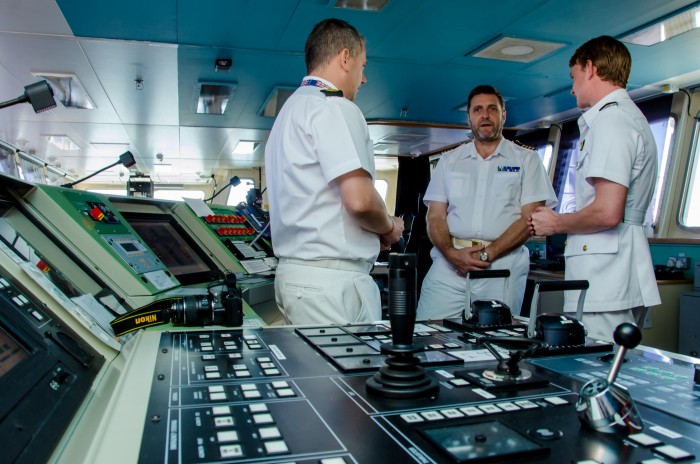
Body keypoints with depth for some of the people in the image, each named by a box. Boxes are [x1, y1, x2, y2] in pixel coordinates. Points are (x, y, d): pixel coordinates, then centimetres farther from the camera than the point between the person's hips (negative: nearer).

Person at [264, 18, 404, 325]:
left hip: (294, 271, 10)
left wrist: (377, 231, 16)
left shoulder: (290, 110, 20)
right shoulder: (335, 108, -10)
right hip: (333, 278, -9)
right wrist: (390, 228, 1)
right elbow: (359, 200, -20)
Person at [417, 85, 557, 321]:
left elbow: (530, 219, -1)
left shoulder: (526, 160, 9)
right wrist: (451, 253, -10)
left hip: (502, 265, -1)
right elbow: (435, 216, 9)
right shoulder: (449, 160, 16)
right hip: (449, 261, 2)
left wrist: (487, 254, -12)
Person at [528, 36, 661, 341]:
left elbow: (607, 213, -21)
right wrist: (561, 223, 20)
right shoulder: (630, 116, 22)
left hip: (604, 279, -10)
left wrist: (556, 224, -4)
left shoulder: (609, 121, -11)